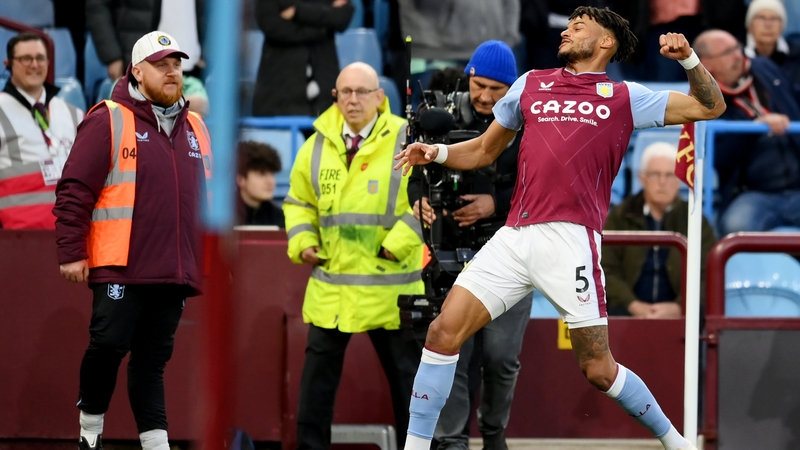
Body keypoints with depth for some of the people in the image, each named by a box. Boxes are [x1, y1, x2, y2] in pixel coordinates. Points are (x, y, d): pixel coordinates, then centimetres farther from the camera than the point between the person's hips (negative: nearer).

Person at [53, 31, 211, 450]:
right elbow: (75, 190, -7)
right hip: (120, 268, -5)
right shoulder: (109, 121, -5)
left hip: (174, 272, 5)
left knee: (153, 358, 9)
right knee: (109, 346, -7)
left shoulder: (195, 128, 16)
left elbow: (207, 199, 24)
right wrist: (71, 252, -11)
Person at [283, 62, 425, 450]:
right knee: (317, 374, 6)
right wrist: (302, 242, 4)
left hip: (389, 285, -4)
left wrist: (400, 243, -16)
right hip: (330, 285, 4)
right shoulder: (317, 145, 8)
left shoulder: (406, 141, -5)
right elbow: (299, 202, 19)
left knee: (406, 373, 5)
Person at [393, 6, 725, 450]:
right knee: (444, 331, -9)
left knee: (599, 369, -3)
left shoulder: (623, 97, 11)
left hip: (570, 240, -3)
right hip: (512, 240, 3)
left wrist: (688, 59, 0)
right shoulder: (531, 84, 20)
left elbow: (710, 106, 15)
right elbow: (484, 150, 27)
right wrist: (438, 152, 9)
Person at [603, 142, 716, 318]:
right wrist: (634, 306, -14)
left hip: (680, 314, 0)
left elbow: (707, 276, 1)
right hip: (626, 312, 0)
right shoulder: (619, 217, 11)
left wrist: (678, 307, -17)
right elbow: (606, 270, 2)